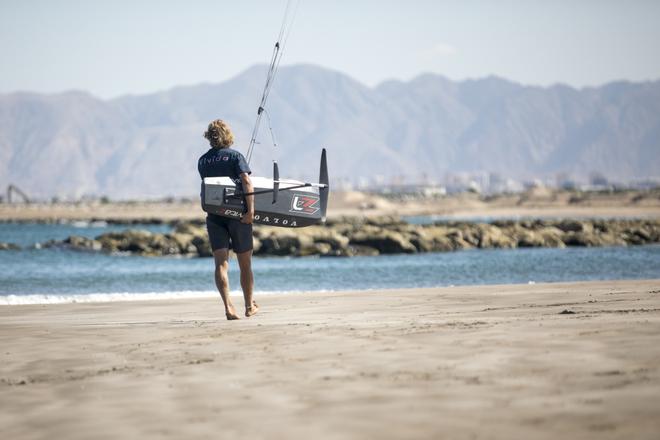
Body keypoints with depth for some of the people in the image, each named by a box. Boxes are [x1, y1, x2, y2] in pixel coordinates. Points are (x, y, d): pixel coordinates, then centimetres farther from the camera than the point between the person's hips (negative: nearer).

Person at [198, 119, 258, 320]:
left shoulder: (202, 161, 8)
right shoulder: (234, 156, -5)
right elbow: (246, 181, -18)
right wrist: (251, 209, -21)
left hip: (214, 215, 2)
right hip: (237, 213, -2)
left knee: (221, 263, -5)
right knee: (245, 264, 12)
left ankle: (228, 306, -23)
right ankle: (249, 306, 25)